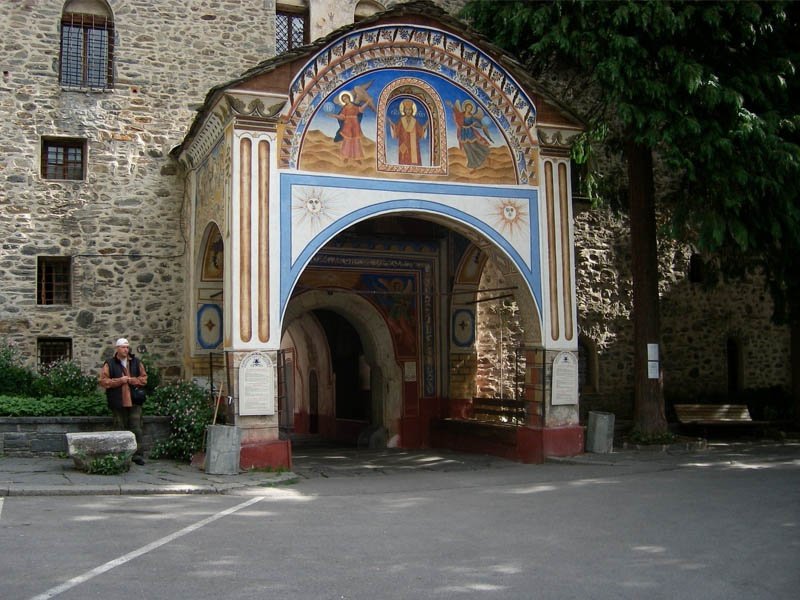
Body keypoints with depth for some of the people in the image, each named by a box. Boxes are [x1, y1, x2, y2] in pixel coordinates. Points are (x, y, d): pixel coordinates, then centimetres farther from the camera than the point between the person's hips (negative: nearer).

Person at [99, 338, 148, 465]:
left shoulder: (136, 362, 12)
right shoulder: (109, 364, 3)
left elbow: (144, 378, 10)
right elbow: (103, 381, -4)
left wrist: (131, 380, -6)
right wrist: (120, 380, -12)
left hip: (134, 401, 2)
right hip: (118, 402, -1)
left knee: (136, 429, -3)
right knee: (120, 429, 4)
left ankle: (138, 455, -1)